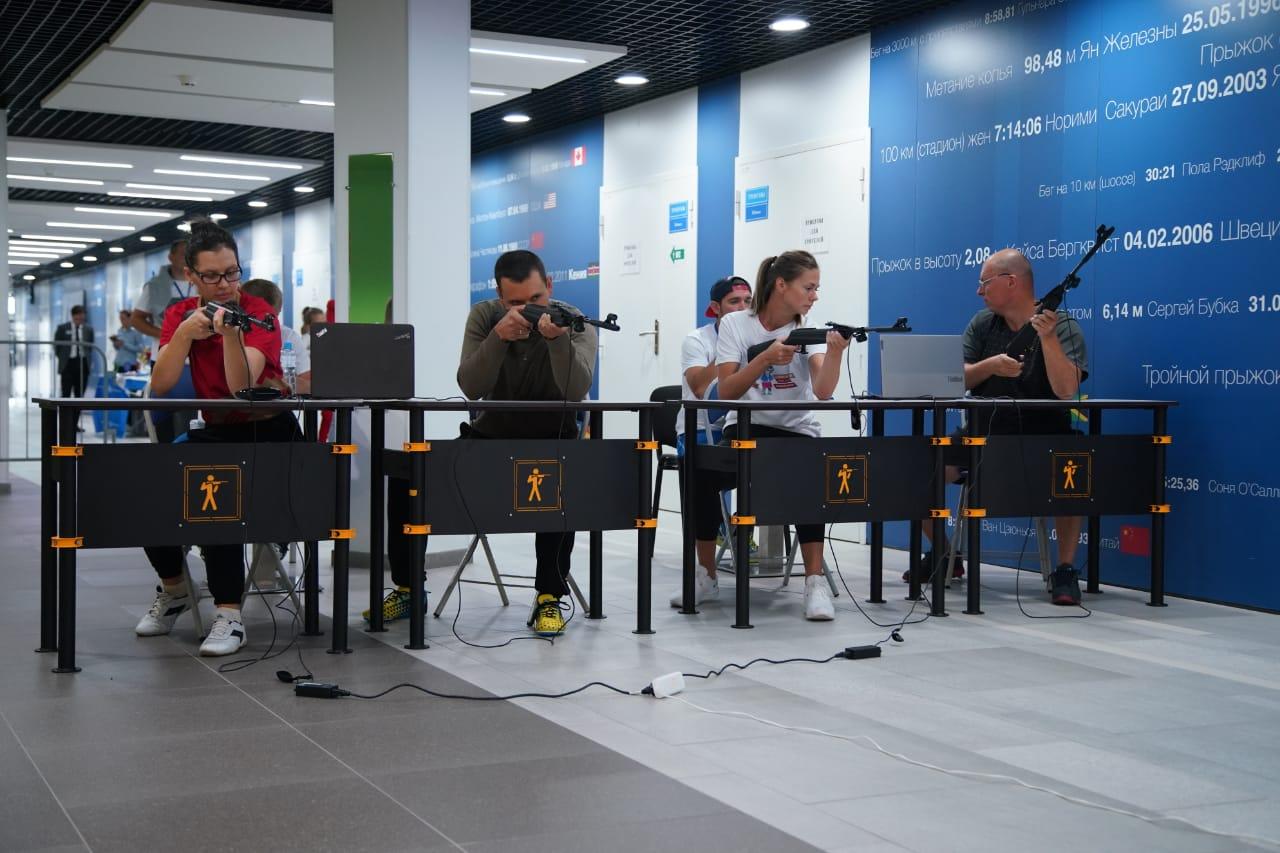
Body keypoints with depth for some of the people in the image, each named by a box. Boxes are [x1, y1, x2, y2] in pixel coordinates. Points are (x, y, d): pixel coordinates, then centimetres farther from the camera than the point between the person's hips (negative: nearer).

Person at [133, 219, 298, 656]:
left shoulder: (258, 312, -9)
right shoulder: (180, 314, 4)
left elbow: (242, 386, -21)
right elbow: (160, 386, -9)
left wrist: (230, 333, -34)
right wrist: (185, 333, -21)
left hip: (268, 431, -4)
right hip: (215, 430, 4)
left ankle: (229, 615, -23)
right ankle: (173, 589, 7)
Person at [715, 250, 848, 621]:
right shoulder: (736, 325, -2)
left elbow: (823, 391, -17)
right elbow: (726, 392, -14)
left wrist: (834, 352, -35)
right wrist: (765, 359, -26)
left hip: (797, 431, 1)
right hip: (745, 428, 0)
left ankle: (815, 581, -28)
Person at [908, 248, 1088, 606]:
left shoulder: (1063, 327, -8)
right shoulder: (983, 324, 6)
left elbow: (1066, 390, -23)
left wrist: (1047, 336, -32)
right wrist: (991, 366, -21)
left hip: (1042, 437, -4)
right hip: (983, 435, 4)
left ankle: (1066, 571, -18)